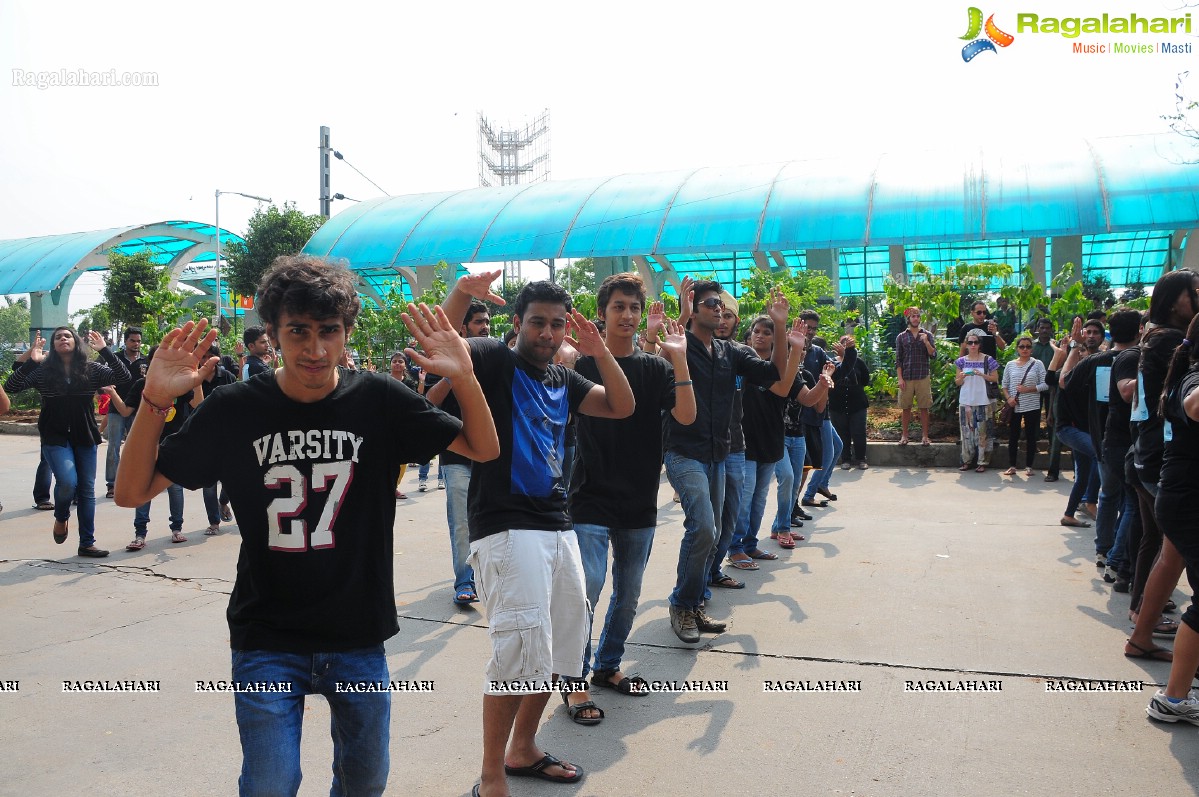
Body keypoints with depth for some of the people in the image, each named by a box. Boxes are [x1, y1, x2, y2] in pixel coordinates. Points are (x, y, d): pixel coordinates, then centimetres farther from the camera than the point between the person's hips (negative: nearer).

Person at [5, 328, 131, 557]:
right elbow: (10, 387, -10)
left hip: (85, 437, 2)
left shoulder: (92, 369, 2)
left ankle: (87, 543, 16)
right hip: (55, 437, -2)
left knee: (87, 490, 6)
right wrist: (30, 361, -20)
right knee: (67, 482, -22)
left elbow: (123, 377, -10)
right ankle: (61, 517, 12)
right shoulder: (42, 370, -1)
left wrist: (105, 350, -17)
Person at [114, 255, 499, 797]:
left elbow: (484, 449, -4)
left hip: (359, 636, 2)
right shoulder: (235, 410, -8)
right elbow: (132, 491, -5)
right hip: (267, 641, -1)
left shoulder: (379, 400, -6)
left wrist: (464, 376, -23)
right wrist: (155, 400, -21)